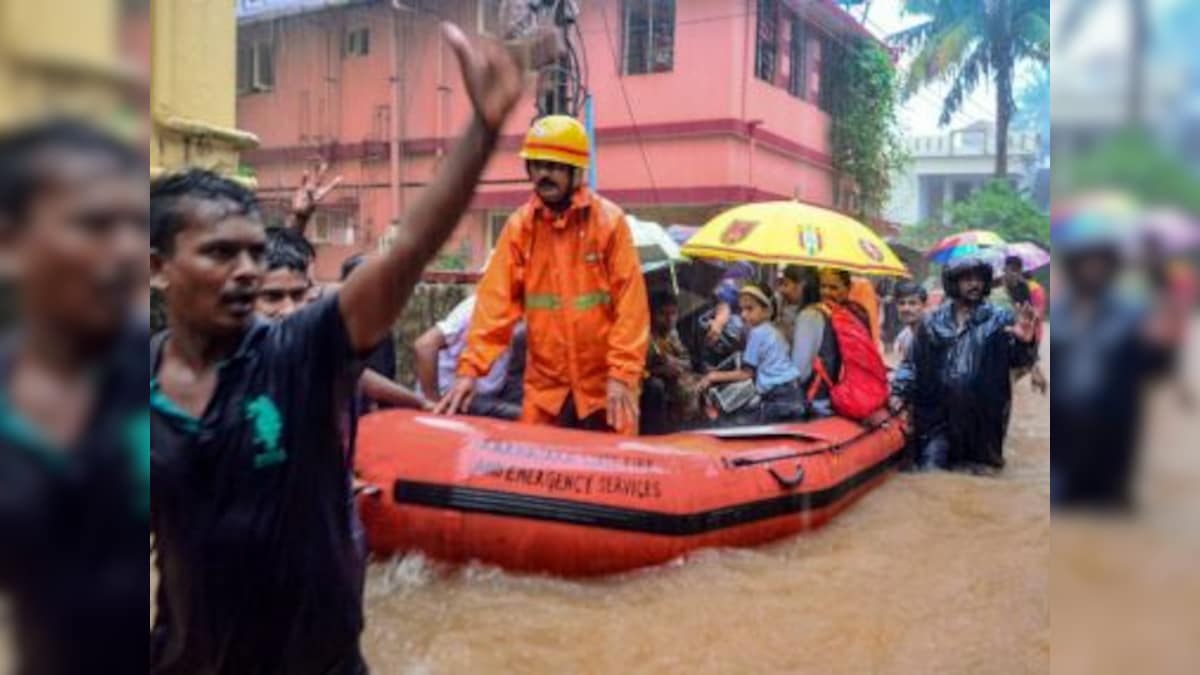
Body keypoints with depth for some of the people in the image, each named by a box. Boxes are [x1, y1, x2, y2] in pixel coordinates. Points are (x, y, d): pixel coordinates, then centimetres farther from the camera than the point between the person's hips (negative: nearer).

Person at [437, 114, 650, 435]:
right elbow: (496, 300, -3)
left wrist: (622, 374, -15)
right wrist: (471, 368, -12)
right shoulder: (519, 226, 2)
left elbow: (630, 303, -8)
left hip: (604, 386, -2)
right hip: (544, 388, 2)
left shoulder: (609, 221, -5)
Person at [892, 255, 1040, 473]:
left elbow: (1018, 358, -9)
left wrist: (1025, 343, -32)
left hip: (981, 417, -1)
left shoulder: (999, 321, 1)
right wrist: (900, 392, -4)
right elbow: (912, 361, 9)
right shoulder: (933, 322, 6)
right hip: (937, 413, 1)